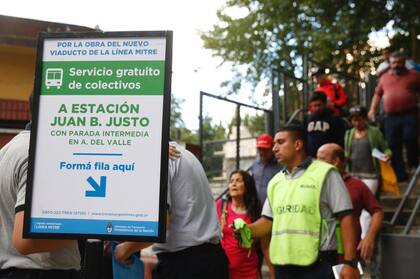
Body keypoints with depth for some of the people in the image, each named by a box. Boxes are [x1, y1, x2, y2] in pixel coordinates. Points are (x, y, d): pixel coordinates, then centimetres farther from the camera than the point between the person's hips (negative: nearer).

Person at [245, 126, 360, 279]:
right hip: (283, 266, 6)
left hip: (318, 265, -6)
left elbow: (346, 217, -9)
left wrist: (350, 262, -14)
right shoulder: (275, 181, 13)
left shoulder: (324, 173, -5)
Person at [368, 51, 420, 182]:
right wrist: (372, 109, 12)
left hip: (409, 114, -3)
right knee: (393, 146, 3)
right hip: (390, 117, 3)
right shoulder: (384, 77, 15)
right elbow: (377, 94, 20)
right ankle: (400, 175, 13)